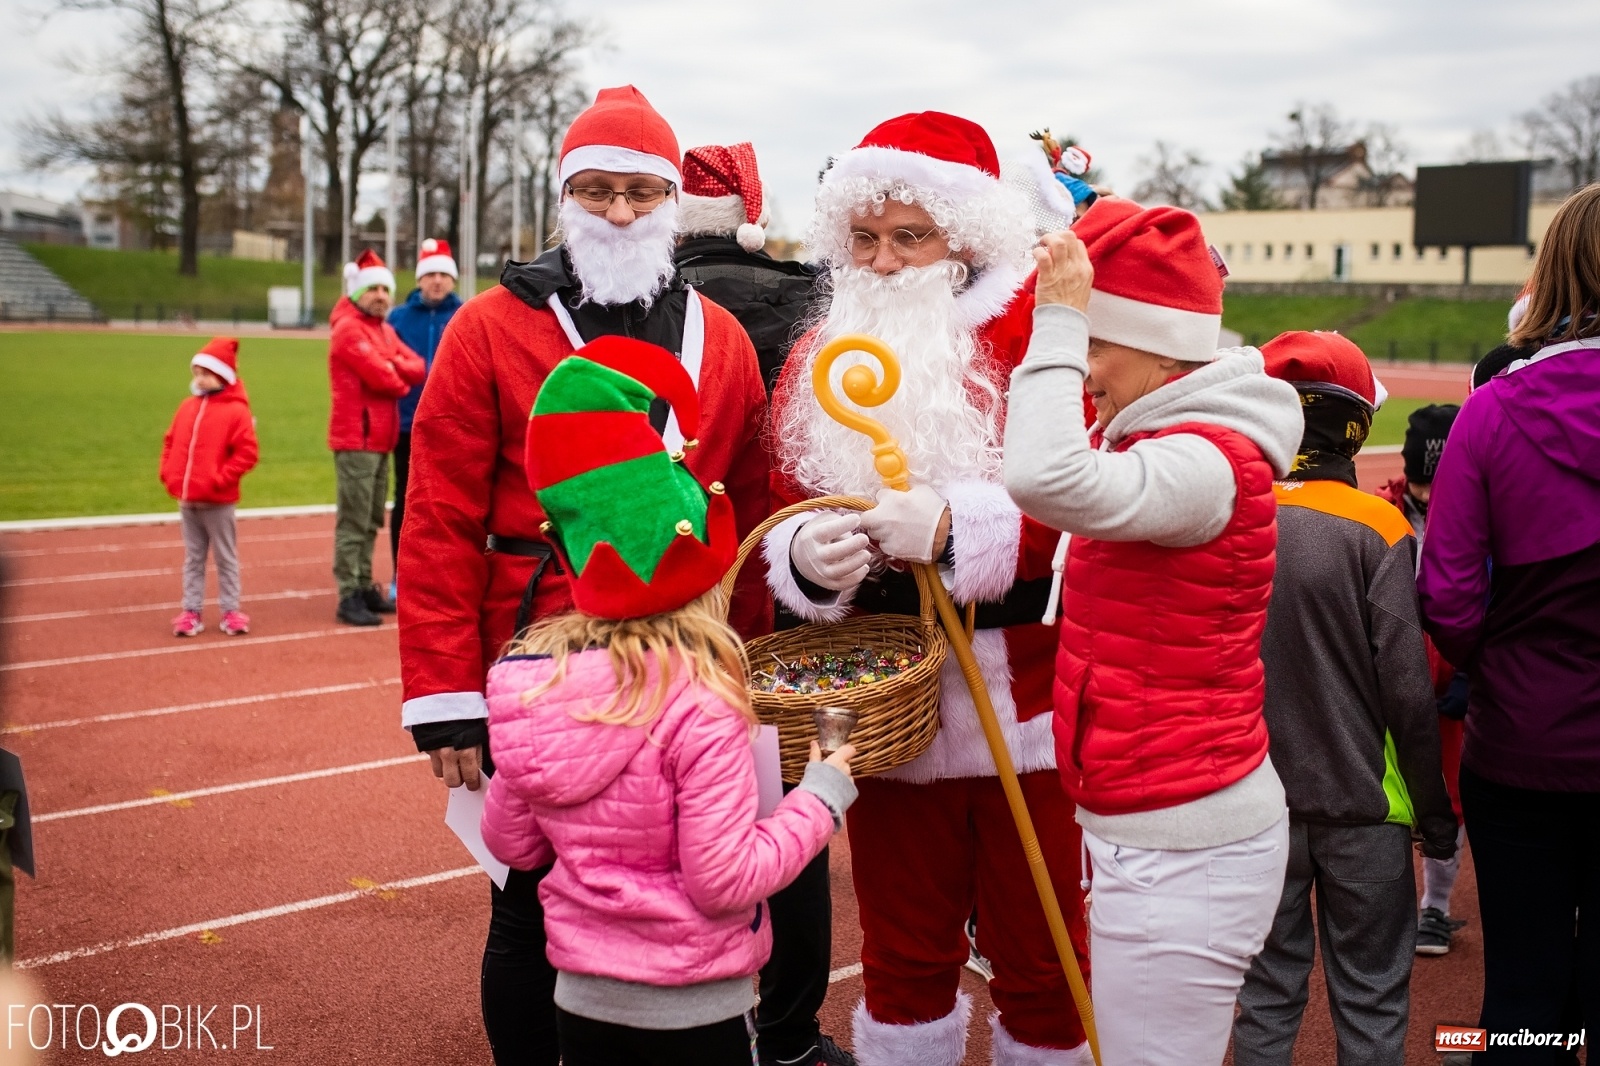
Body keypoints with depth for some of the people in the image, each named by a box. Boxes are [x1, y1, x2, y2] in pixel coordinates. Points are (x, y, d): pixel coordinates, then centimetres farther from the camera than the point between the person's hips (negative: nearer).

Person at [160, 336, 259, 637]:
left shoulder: (236, 410, -10)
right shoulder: (188, 406, 9)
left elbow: (246, 453, -14)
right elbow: (171, 442, 17)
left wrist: (220, 479, -18)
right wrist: (168, 474, 4)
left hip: (218, 501, -6)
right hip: (186, 500, 6)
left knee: (225, 558, 6)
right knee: (192, 558, 12)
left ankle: (231, 611, 14)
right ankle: (191, 611, 17)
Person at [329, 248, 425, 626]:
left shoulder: (386, 330, 18)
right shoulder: (349, 329, -10)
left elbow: (419, 368, 8)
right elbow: (381, 377, -18)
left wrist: (391, 365, -11)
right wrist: (403, 382, 2)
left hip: (382, 438, 9)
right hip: (357, 439, -9)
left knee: (372, 520, 14)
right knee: (354, 520, -8)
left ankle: (365, 586, 22)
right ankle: (348, 597, -7)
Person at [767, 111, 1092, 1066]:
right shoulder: (820, 360, 8)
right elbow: (790, 510, 5)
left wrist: (952, 530, -31)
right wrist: (806, 557, -18)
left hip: (1026, 709, -3)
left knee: (1039, 961, 9)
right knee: (904, 954, 16)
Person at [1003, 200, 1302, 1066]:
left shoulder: (1206, 460, -20)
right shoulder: (1158, 440, 13)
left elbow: (1048, 480, -38)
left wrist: (1060, 321, -26)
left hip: (1182, 852, -10)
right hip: (1143, 827, 10)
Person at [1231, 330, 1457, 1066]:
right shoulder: (1376, 529, -13)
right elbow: (1408, 690, -13)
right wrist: (1435, 813, -1)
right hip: (1362, 806, -2)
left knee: (1267, 996, 15)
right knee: (1371, 1003, 11)